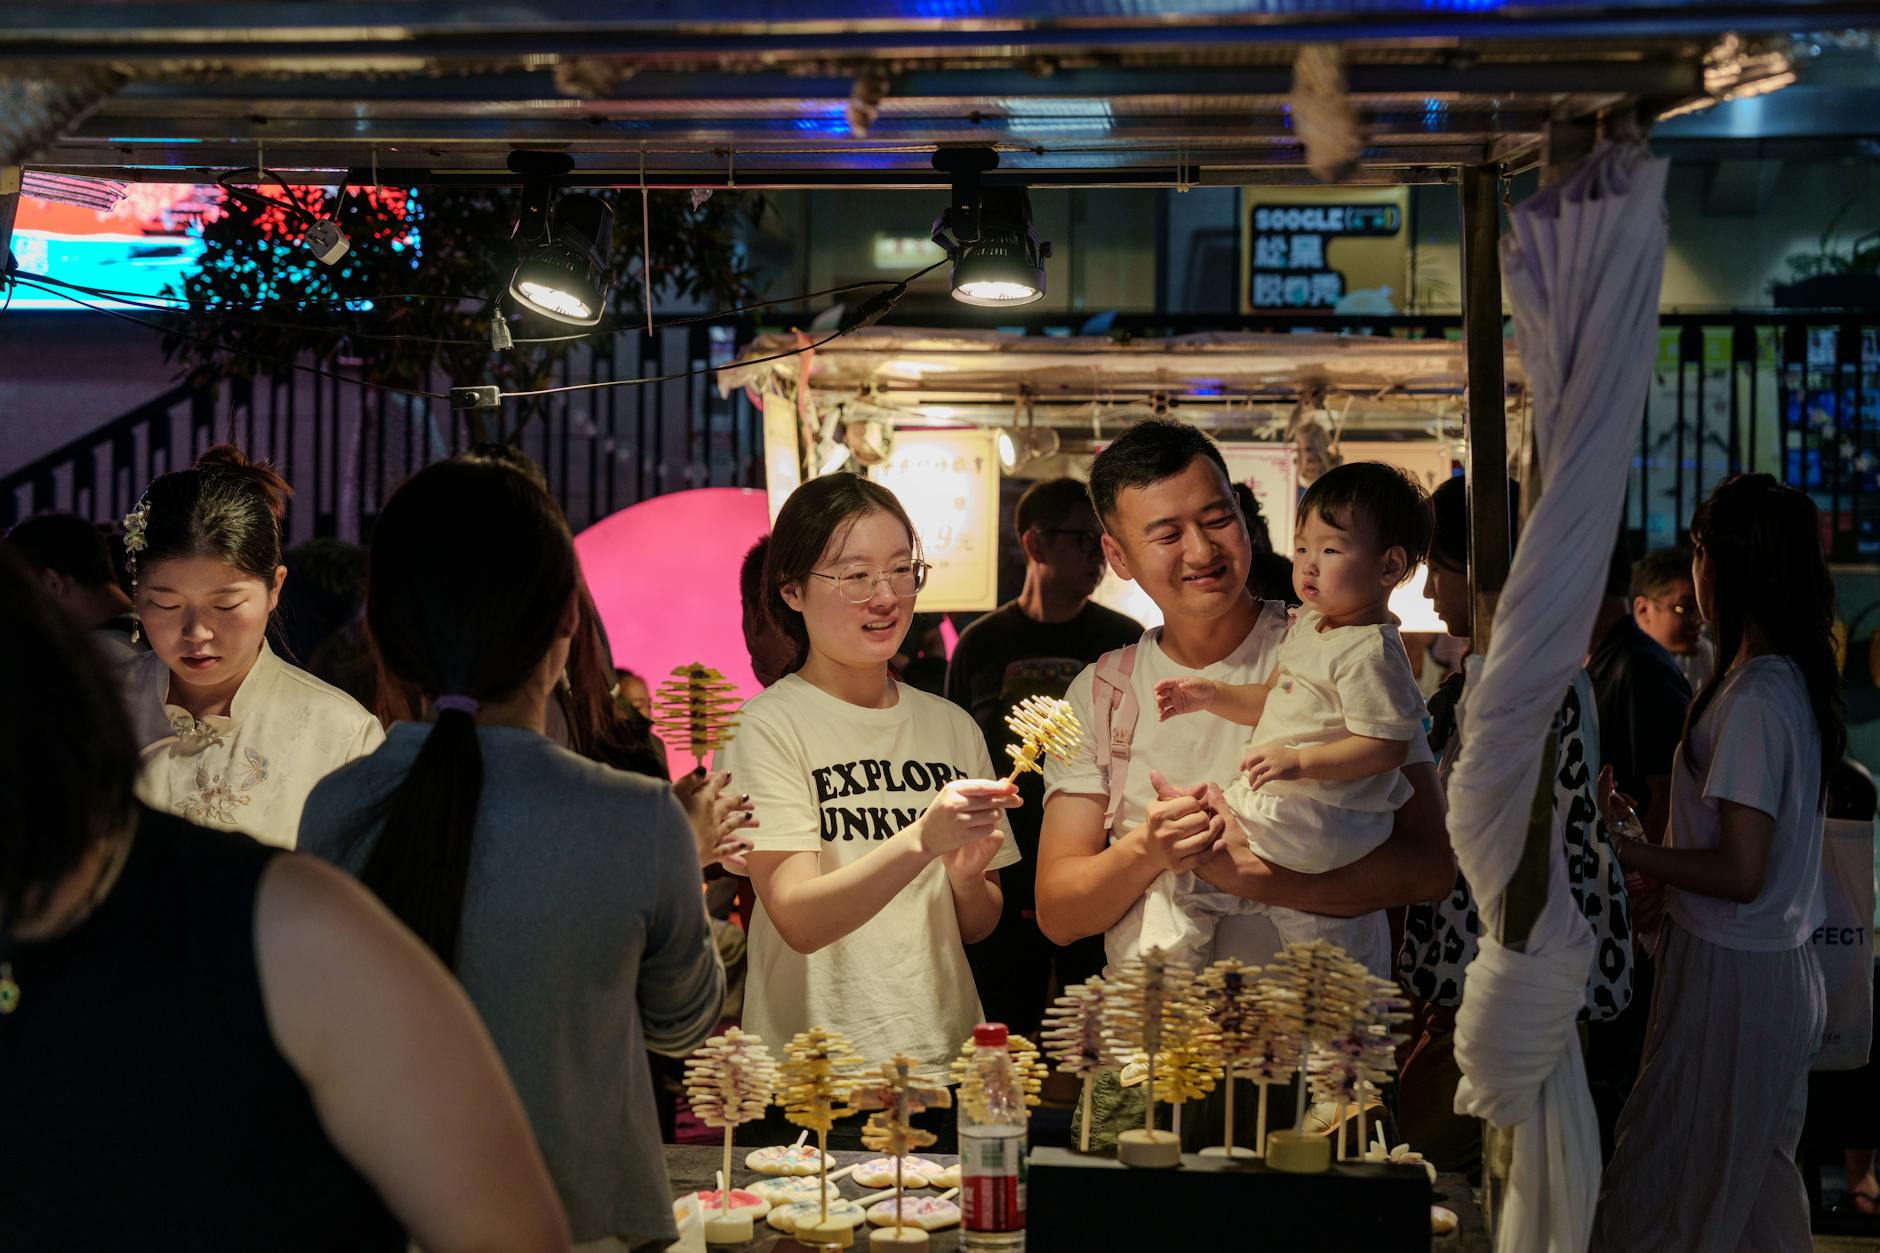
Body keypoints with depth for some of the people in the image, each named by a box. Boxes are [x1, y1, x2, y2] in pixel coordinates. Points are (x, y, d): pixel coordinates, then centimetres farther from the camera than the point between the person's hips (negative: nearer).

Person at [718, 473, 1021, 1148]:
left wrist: (967, 875, -7)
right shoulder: (767, 727, -6)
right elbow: (799, 920, -17)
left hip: (946, 1069, 5)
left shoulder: (950, 726, 10)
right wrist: (923, 839, -29)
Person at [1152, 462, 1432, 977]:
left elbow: (1386, 747, -24)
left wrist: (1299, 761, -28)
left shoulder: (1370, 653, -18)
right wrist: (1212, 695, 9)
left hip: (1314, 821, -10)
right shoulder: (1308, 626, 12)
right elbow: (1274, 699, 24)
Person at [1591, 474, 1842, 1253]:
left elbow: (1740, 873, -22)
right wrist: (1661, 898, 13)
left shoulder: (1750, 701, -22)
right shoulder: (1796, 680, 7)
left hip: (1731, 978, -9)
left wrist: (1621, 850, -14)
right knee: (1761, 1184, 20)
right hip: (1781, 972, 9)